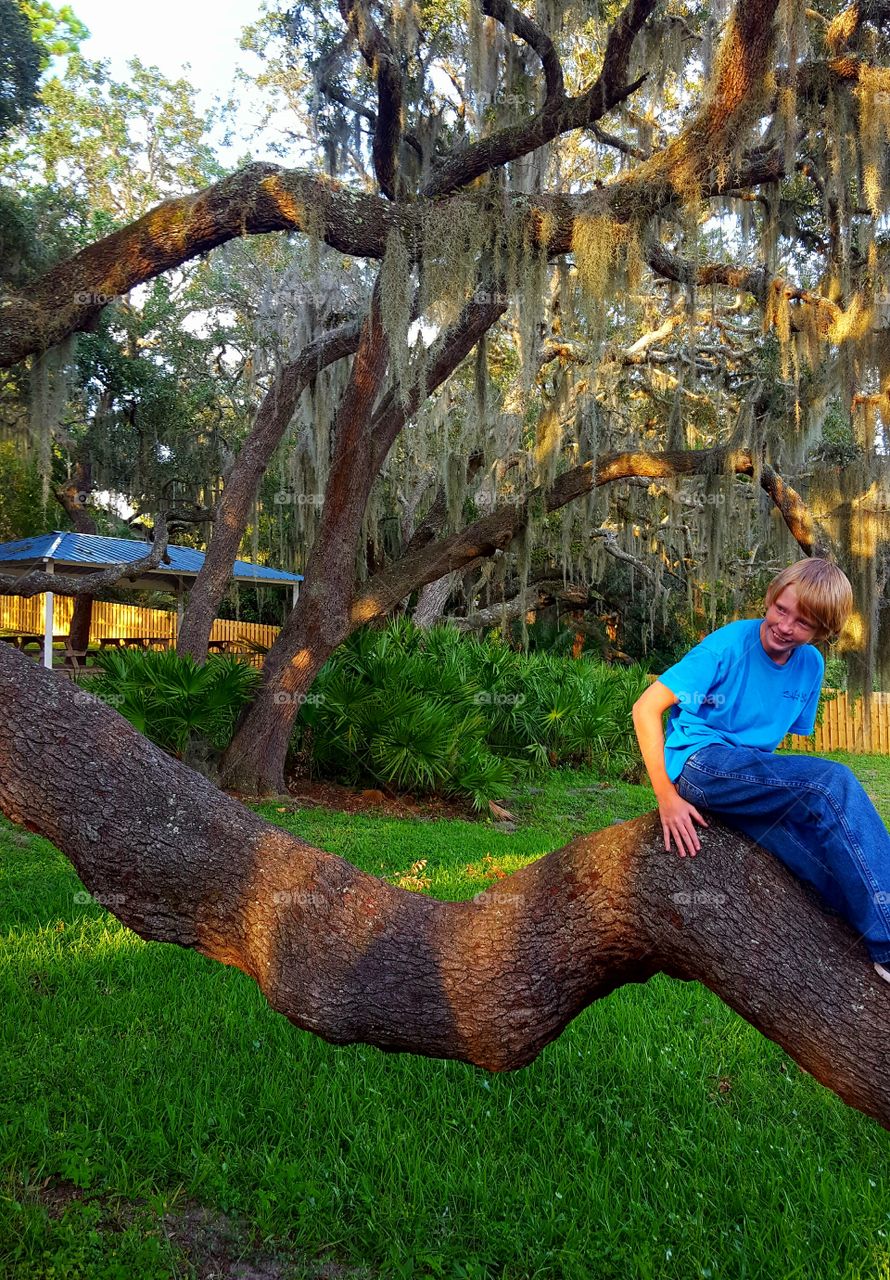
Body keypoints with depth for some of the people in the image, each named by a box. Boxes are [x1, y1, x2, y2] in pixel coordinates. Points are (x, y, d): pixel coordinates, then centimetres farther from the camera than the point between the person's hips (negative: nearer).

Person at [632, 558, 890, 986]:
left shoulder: (811, 664, 7)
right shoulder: (729, 645, -11)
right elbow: (646, 709, -14)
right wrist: (667, 798, -17)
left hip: (753, 777, 6)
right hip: (698, 762, -6)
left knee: (842, 873, -21)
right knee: (833, 781, -28)